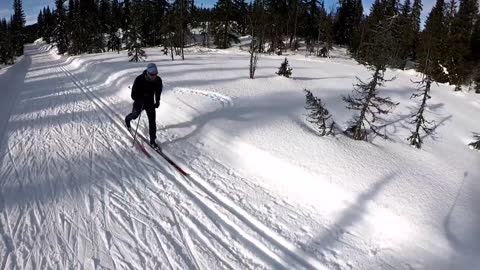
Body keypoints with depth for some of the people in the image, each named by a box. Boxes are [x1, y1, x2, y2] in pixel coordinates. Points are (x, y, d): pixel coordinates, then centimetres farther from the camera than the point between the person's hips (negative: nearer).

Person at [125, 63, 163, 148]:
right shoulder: (139, 79, -28)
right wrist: (141, 101, -34)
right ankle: (127, 119, 61)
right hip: (139, 102, -2)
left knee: (152, 121, -4)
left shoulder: (158, 80, -17)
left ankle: (152, 140, 6)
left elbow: (158, 91, 4)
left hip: (150, 102, 2)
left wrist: (157, 101, -2)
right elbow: (134, 95, -23)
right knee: (135, 115, 24)